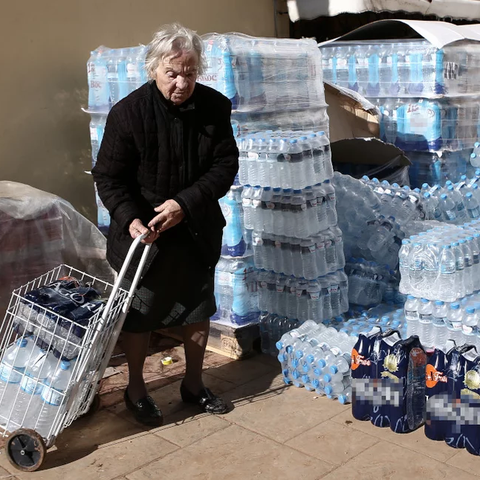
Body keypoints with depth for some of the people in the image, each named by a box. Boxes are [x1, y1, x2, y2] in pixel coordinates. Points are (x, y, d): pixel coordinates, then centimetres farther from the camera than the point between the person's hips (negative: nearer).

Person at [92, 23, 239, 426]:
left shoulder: (215, 107, -8)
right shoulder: (128, 112, -17)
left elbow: (226, 165, -7)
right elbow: (108, 177, -12)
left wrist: (185, 203, -20)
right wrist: (131, 218, -28)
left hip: (197, 231, 4)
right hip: (143, 233, -3)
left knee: (198, 311, 15)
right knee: (139, 316, 10)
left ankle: (194, 384, 35)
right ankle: (136, 390, 31)